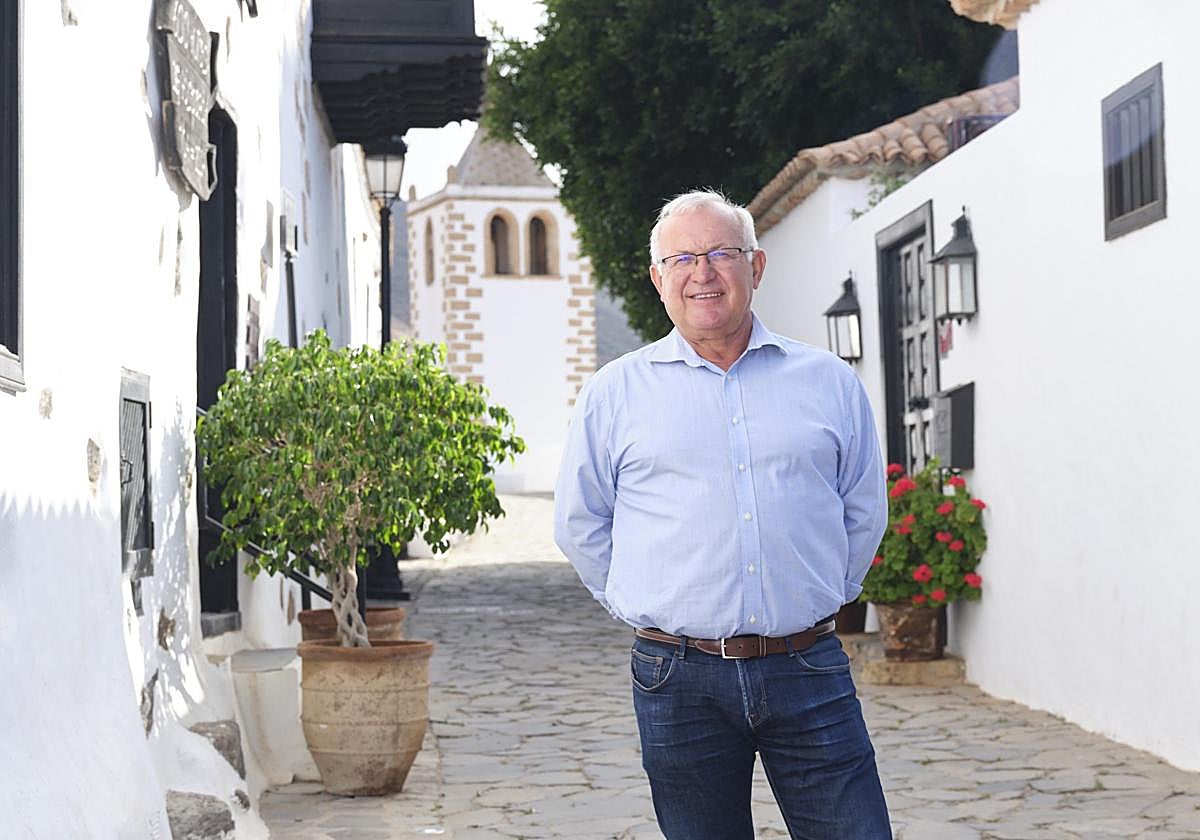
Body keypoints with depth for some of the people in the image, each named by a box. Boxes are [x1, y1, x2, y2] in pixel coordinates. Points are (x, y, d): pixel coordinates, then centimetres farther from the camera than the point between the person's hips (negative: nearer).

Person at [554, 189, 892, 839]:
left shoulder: (829, 381, 9)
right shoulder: (615, 393, 6)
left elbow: (864, 513, 17)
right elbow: (579, 523, 12)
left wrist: (817, 600, 12)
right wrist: (640, 607, 7)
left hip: (809, 670, 1)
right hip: (679, 681, 0)